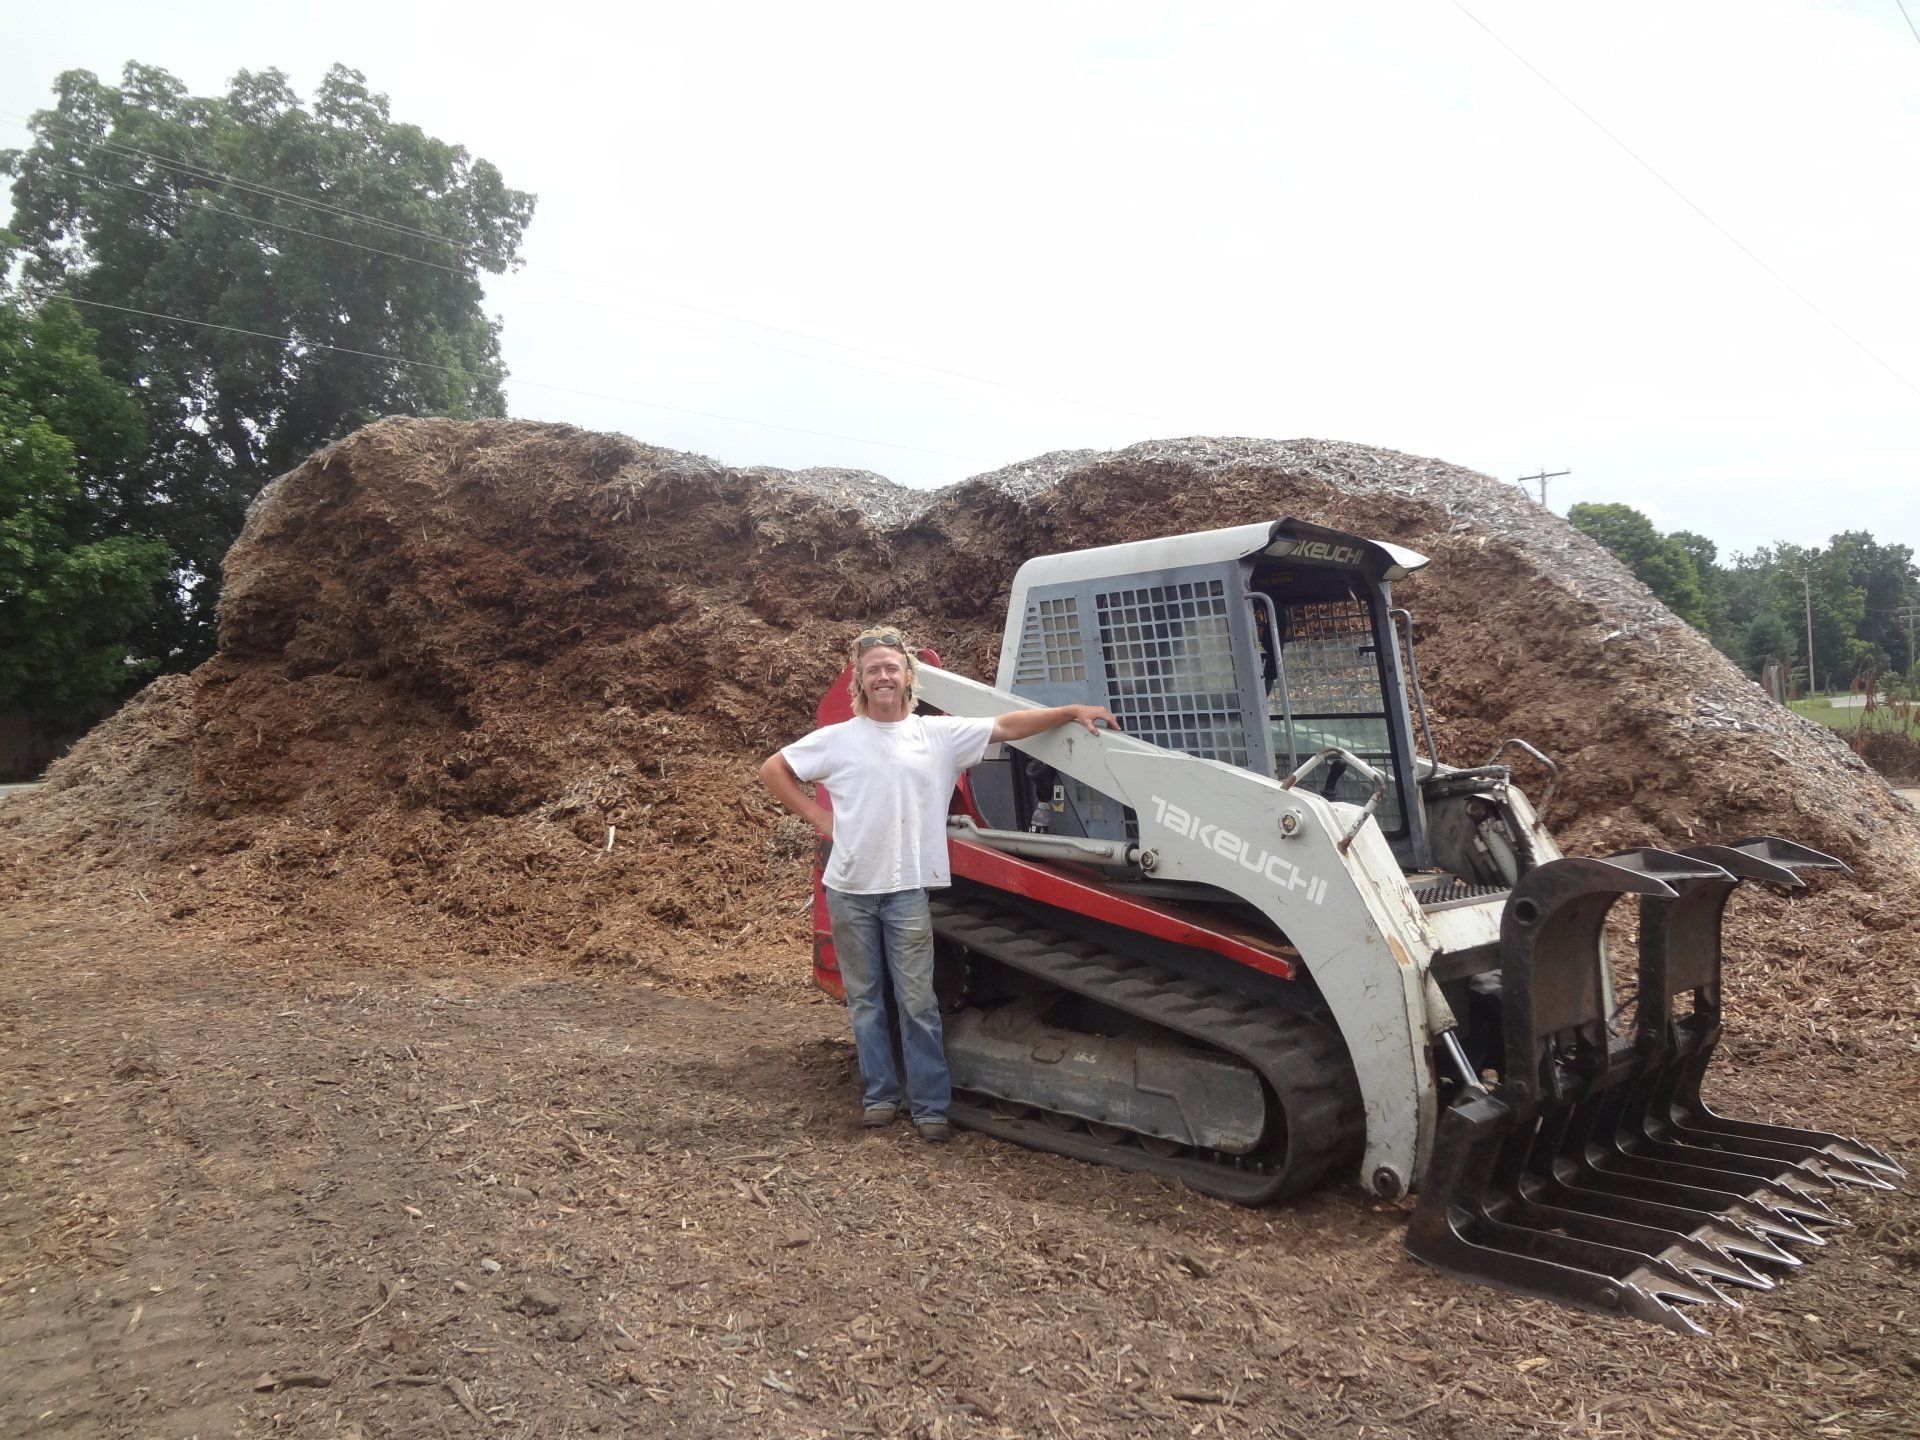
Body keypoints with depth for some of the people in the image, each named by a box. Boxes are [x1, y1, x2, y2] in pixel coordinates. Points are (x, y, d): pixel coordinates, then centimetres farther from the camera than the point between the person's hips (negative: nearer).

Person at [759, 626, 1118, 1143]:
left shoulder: (940, 734, 2)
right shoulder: (838, 738, 1)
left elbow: (1007, 725, 0)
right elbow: (772, 770, 9)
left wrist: (1072, 711, -6)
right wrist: (817, 816, 1)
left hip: (907, 889, -1)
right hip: (849, 888, 1)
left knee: (917, 1002, 1)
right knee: (864, 999, 11)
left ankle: (930, 1106, 9)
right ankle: (880, 1095, 23)